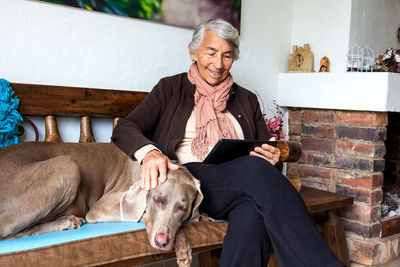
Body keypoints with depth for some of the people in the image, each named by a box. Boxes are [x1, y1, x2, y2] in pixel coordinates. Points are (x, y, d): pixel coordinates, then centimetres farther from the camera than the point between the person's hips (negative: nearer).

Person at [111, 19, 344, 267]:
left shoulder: (247, 100, 24)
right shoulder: (171, 88, 15)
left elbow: (267, 150, 24)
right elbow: (125, 128, 4)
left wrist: (272, 157, -3)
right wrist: (149, 152, -20)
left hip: (239, 186, 3)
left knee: (253, 213, -37)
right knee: (255, 169, -34)